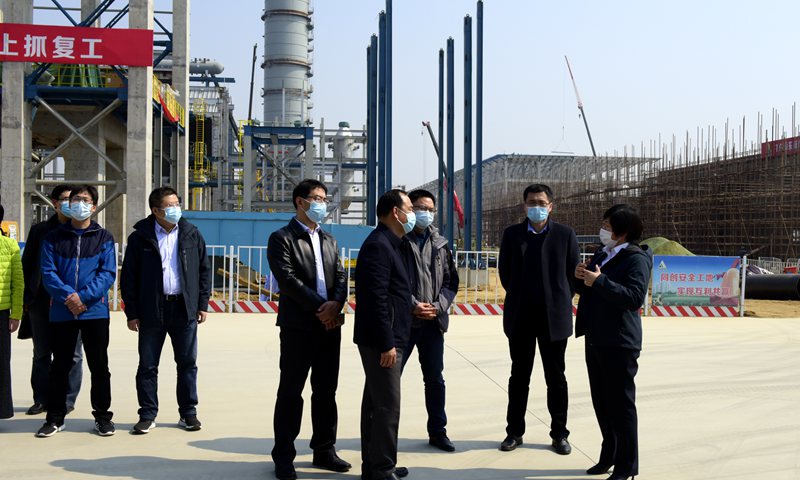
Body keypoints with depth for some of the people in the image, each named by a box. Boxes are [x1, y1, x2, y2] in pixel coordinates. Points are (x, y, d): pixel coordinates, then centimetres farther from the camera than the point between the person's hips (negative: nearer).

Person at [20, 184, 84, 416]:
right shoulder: (39, 230, 9)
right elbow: (27, 265, 11)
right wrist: (27, 298, 5)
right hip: (41, 301, 3)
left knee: (71, 354, 3)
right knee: (41, 354, 11)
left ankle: (67, 399, 14)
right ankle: (41, 399, 21)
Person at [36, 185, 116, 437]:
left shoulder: (103, 237, 4)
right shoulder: (54, 238, 8)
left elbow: (108, 273, -4)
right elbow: (48, 272, 0)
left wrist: (84, 297, -16)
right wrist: (67, 296, -16)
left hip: (95, 311, -1)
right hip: (61, 312, 1)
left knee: (99, 366, 4)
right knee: (60, 366, 9)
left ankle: (102, 416, 15)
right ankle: (55, 417, 20)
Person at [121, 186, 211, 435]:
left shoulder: (191, 234, 5)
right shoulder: (140, 237, -1)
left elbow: (204, 270, 9)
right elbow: (128, 277, 0)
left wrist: (202, 304, 4)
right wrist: (132, 312, -4)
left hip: (184, 309, 2)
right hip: (151, 310, -1)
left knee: (187, 363, 7)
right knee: (147, 365, 5)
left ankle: (188, 413, 18)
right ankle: (147, 415, 17)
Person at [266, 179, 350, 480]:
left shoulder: (329, 240, 18)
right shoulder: (282, 238, -3)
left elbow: (340, 276, 9)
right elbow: (288, 279, -14)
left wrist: (336, 303, -11)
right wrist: (320, 307, -17)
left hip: (329, 325, 6)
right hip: (298, 326, -6)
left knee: (326, 391, 11)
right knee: (291, 392, 0)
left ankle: (324, 450, 22)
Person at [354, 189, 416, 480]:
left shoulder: (394, 244, 14)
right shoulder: (378, 245, -17)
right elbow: (376, 299, -22)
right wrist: (387, 343, -23)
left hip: (389, 337, 10)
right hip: (381, 339, -10)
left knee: (375, 402, 16)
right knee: (387, 405, -5)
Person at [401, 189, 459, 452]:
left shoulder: (440, 244, 9)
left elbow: (451, 281, 10)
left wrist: (438, 306, -5)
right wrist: (413, 305, -15)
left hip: (433, 321, 5)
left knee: (435, 379, 13)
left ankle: (437, 431, 26)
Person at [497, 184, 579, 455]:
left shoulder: (565, 235, 0)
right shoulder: (512, 234, 4)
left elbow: (573, 273, 4)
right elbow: (504, 270, 11)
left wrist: (560, 300, 4)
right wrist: (519, 297, 11)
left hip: (554, 316, -1)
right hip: (520, 317, 2)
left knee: (556, 377, 7)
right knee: (519, 376, 10)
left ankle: (559, 433, 18)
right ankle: (514, 432, 20)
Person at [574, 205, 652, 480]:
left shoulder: (636, 258, -12)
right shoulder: (602, 255, 14)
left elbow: (635, 297, -24)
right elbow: (589, 290, 21)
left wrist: (600, 281, -27)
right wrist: (581, 278, 0)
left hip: (619, 342, -9)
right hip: (595, 339, 9)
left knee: (621, 403, 0)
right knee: (601, 401, 16)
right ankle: (610, 456, 30)